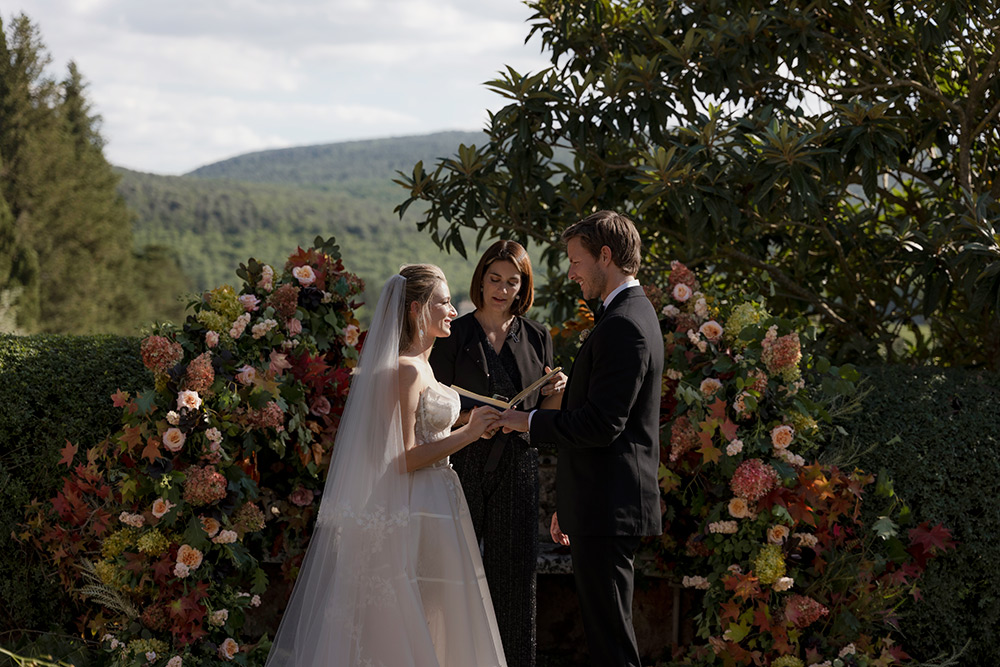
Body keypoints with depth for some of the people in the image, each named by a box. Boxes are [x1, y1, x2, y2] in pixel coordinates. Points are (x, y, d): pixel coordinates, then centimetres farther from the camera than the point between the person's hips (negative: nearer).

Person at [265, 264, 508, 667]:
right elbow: (403, 459, -20)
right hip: (417, 512, -10)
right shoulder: (406, 370, -15)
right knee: (412, 633, -6)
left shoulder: (419, 367, 15)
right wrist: (468, 434, -17)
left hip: (431, 507, 10)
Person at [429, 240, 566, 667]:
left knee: (514, 575, 4)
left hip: (516, 470, 2)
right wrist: (473, 418, -16)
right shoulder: (453, 336, 2)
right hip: (463, 466, -2)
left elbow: (546, 415, 13)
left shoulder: (537, 338, 10)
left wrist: (557, 392, -8)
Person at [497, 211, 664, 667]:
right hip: (608, 508, 11)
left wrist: (530, 421, -11)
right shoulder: (632, 314, 17)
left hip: (607, 510, -11)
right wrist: (569, 505, 23)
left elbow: (601, 425, -23)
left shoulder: (622, 326, -16)